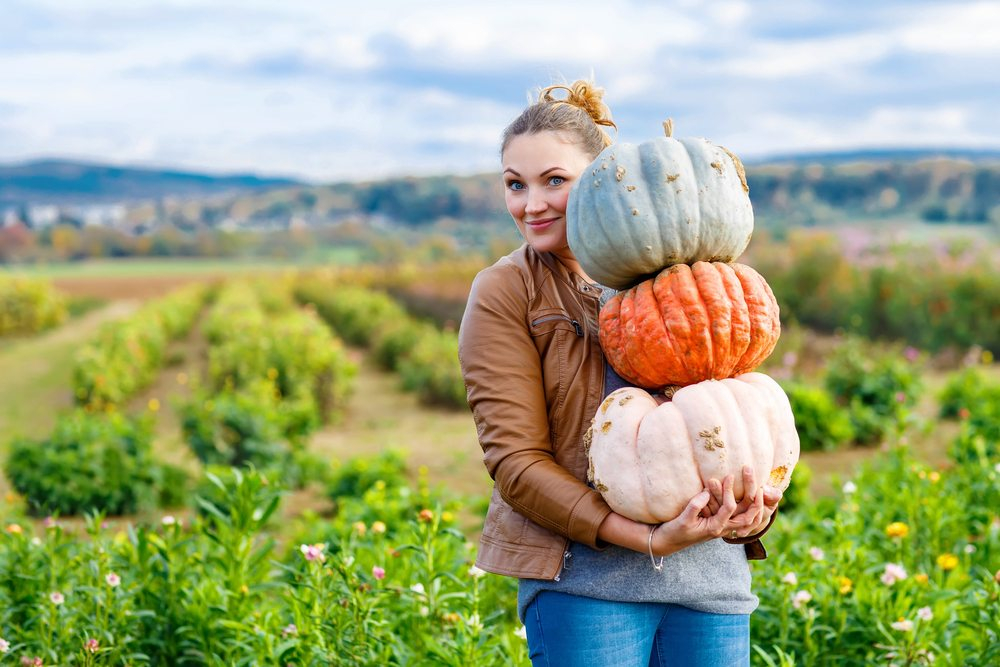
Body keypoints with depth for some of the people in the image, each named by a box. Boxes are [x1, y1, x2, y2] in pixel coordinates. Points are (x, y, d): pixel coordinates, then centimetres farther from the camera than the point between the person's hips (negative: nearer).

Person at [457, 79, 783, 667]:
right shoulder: (503, 296, -2)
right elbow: (515, 459, -8)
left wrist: (756, 506, -8)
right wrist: (646, 538, -18)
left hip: (710, 571, 3)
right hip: (583, 579, -3)